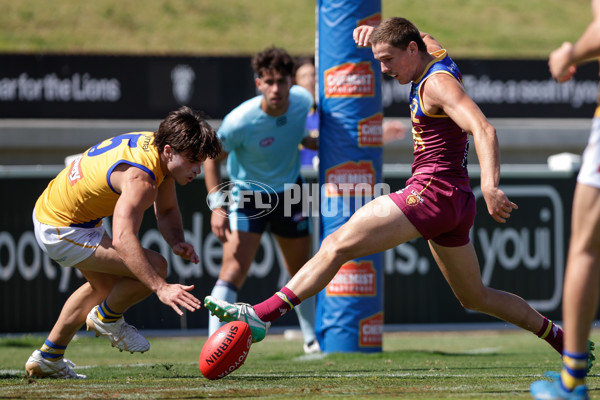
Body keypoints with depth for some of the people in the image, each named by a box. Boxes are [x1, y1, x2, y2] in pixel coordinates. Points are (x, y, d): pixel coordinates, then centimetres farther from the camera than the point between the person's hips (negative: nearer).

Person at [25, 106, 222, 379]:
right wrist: (161, 288, -53)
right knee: (155, 266, -19)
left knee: (107, 284, 32)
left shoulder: (156, 145, -3)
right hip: (62, 232, -11)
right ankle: (106, 318, 10)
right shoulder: (141, 179, -33)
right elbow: (123, 239, -46)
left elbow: (166, 211, 8)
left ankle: (48, 359, 41)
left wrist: (177, 242, -13)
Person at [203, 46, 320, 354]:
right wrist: (217, 206, -22)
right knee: (234, 267, -21)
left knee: (301, 270, 16)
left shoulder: (302, 100, -15)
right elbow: (213, 158, -15)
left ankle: (313, 339, 36)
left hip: (289, 189, 5)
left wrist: (306, 140, -3)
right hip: (246, 194, -5)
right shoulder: (239, 121, -30)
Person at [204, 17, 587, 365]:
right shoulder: (436, 55, 12)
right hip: (455, 203, 10)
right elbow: (412, 36, 36)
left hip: (432, 192, -10)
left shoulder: (438, 83, -14)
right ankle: (563, 340, 22)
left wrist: (491, 187, -42)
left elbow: (484, 130, -28)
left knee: (338, 244, -14)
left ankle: (263, 314, -20)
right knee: (476, 297, 19)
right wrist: (375, 30, 14)